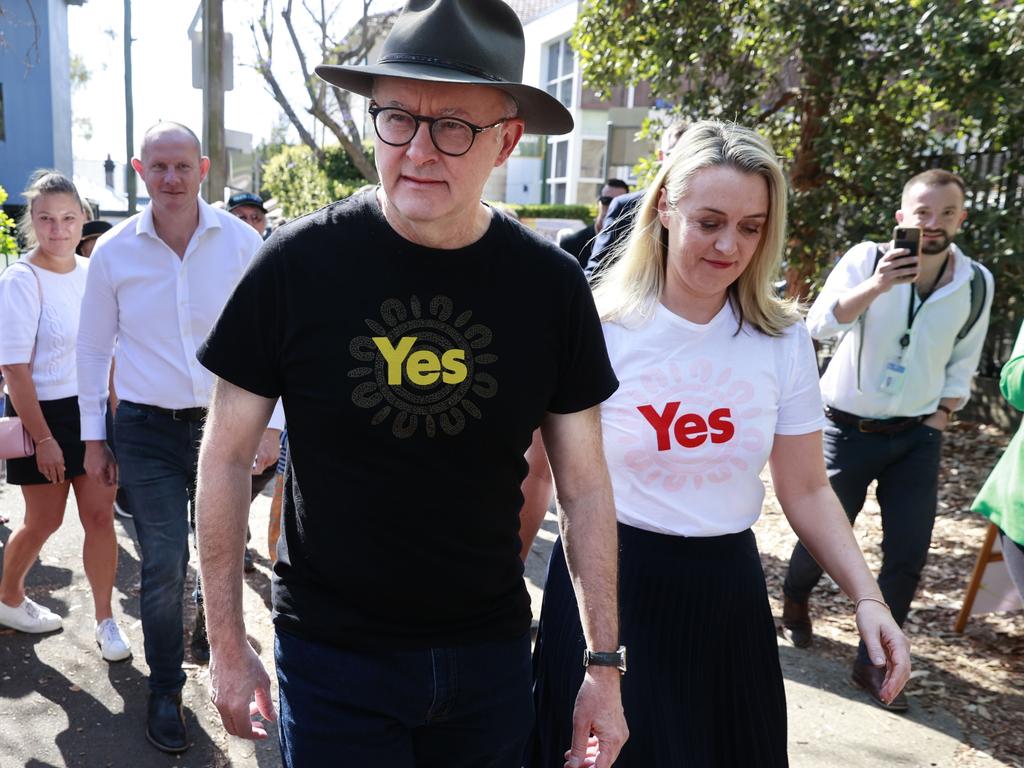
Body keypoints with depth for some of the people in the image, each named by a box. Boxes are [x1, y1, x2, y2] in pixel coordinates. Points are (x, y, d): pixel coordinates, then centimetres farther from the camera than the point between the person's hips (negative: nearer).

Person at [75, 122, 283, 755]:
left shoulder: (241, 241, -4)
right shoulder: (114, 251, -2)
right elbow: (94, 348, 8)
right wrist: (93, 436, 7)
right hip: (149, 430, 0)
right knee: (163, 567, 3)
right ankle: (166, 689, 23)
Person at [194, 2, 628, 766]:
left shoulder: (552, 284, -8)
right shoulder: (299, 263, -13)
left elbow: (585, 483, -1)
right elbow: (226, 457, -4)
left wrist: (605, 663, -1)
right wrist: (227, 643, -1)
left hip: (492, 651, 3)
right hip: (331, 654, -2)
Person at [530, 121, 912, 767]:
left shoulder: (784, 339, -2)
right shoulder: (599, 328, -12)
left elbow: (807, 490, 5)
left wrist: (867, 598, -5)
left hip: (726, 593, 4)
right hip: (605, 590, -3)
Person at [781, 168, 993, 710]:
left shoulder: (976, 283, -3)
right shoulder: (868, 259, -14)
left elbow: (962, 363, 11)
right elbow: (819, 324, -29)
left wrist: (941, 416, 6)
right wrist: (875, 286, -41)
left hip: (917, 436, 3)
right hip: (850, 427, -3)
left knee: (909, 554, -1)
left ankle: (873, 663, 16)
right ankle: (795, 602, 43)